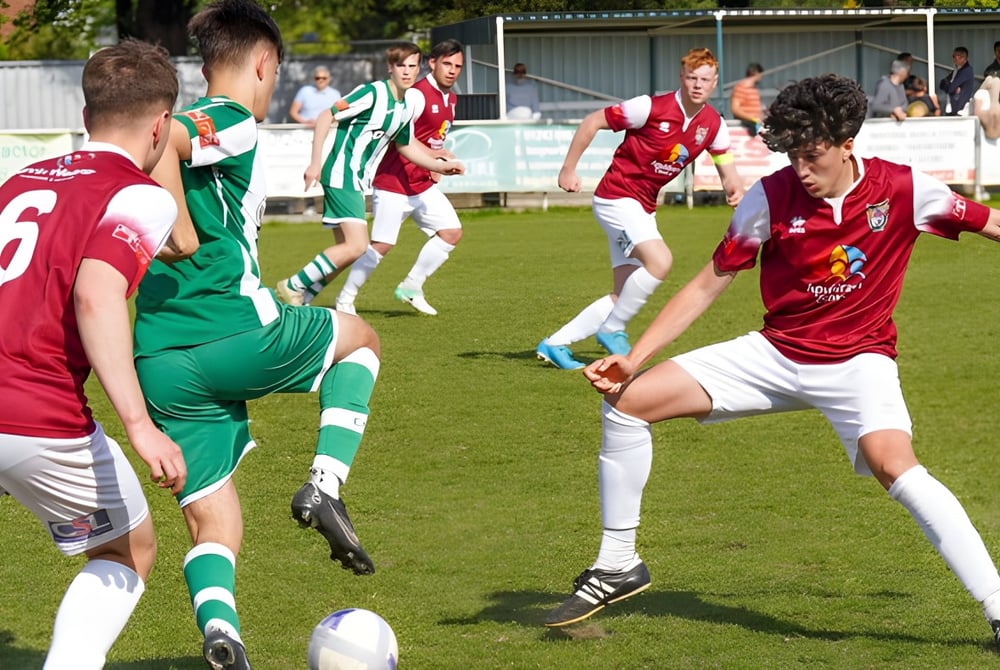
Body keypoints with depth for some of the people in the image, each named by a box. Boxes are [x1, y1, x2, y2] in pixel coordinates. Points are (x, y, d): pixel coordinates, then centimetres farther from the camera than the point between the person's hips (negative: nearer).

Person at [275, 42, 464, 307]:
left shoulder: (407, 106, 11)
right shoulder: (373, 93, -15)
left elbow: (405, 146, 26)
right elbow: (326, 117, -15)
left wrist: (440, 166, 17)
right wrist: (315, 163, -19)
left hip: (358, 181, 9)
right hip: (341, 175, -9)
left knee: (347, 250, 10)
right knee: (357, 245, -17)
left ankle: (299, 301, 18)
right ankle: (292, 287, -8)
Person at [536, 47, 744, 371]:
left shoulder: (712, 124, -1)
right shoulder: (653, 108, -19)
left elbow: (724, 161, 13)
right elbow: (593, 121, -12)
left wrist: (733, 184, -11)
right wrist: (568, 169, -11)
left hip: (644, 207, 8)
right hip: (616, 196, -8)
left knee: (624, 294, 6)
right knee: (659, 261, -27)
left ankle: (555, 344, 15)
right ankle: (612, 330, -9)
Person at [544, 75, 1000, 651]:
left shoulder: (903, 190, -14)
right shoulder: (771, 197, -9)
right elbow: (709, 285, -2)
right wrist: (633, 359, -7)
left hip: (858, 359, -4)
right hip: (777, 353, 4)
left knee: (893, 464, -34)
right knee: (628, 400, -6)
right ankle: (618, 566, 9)